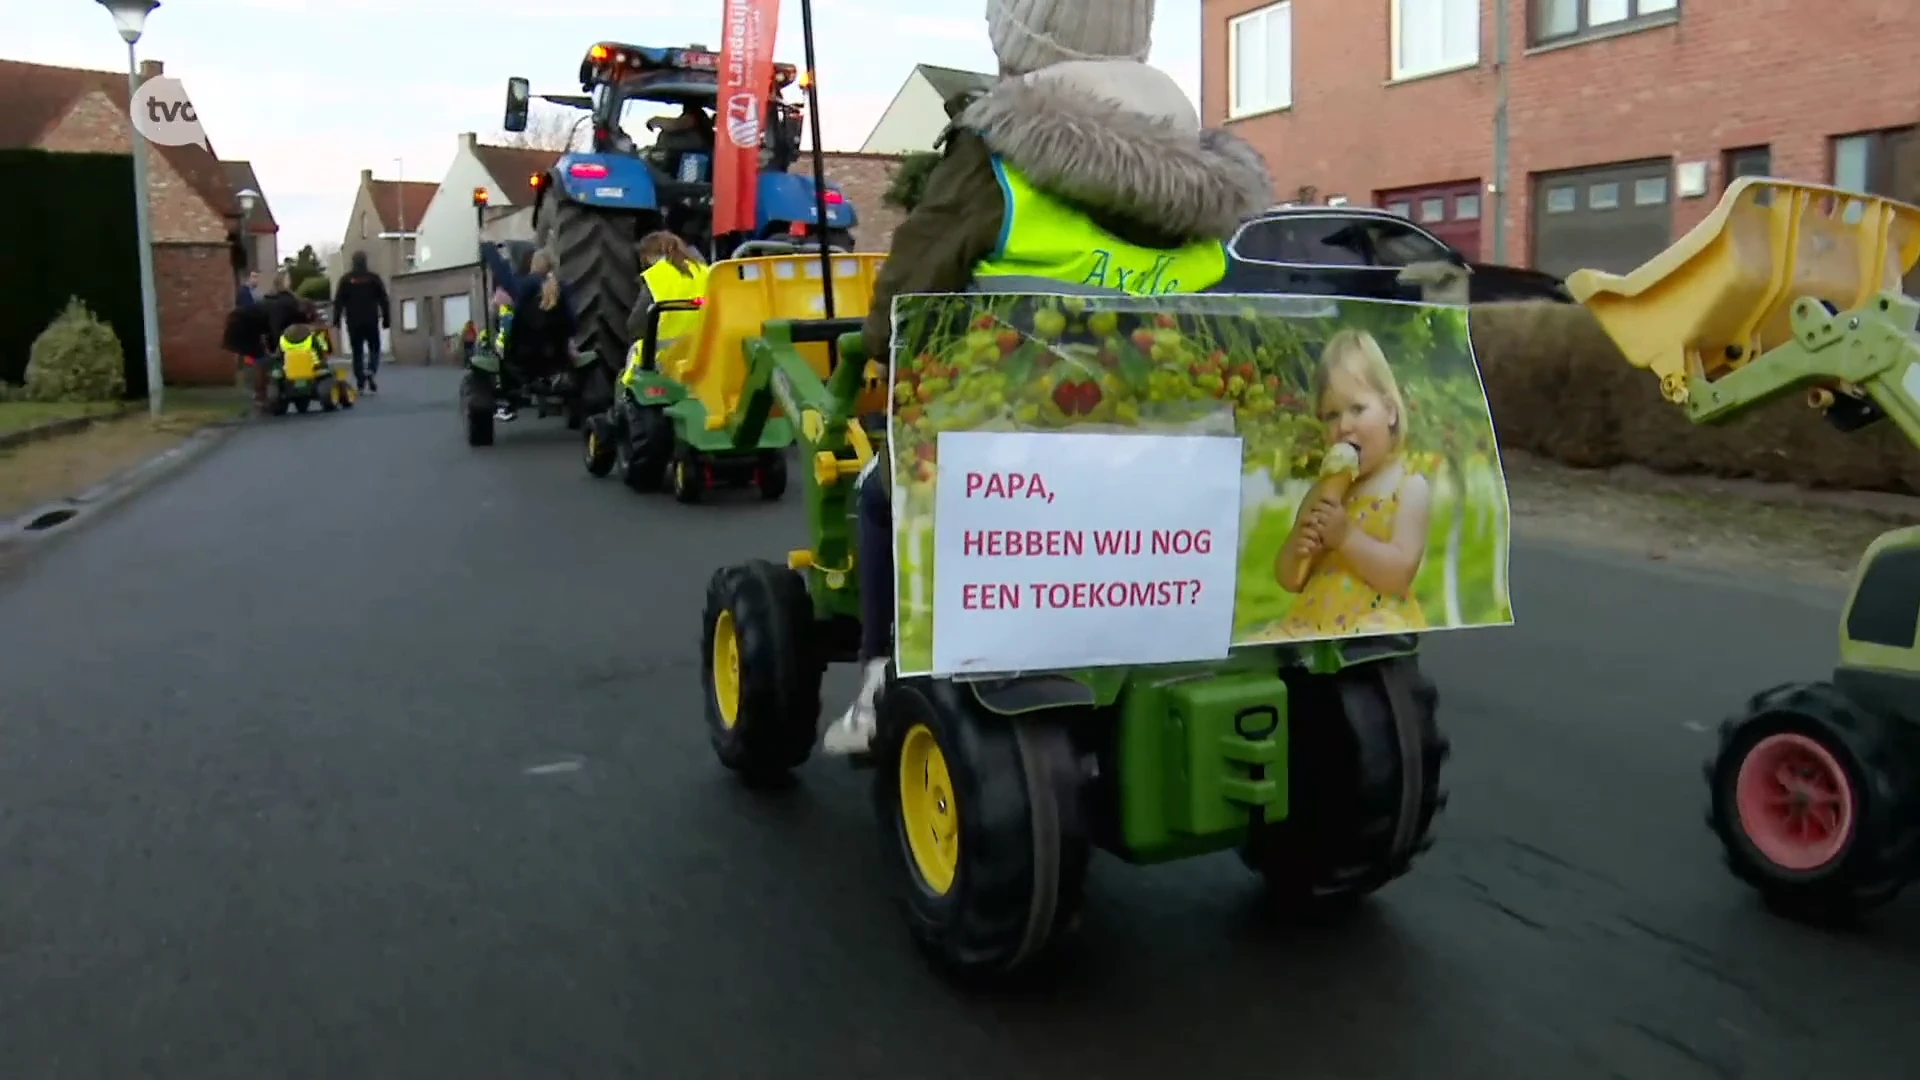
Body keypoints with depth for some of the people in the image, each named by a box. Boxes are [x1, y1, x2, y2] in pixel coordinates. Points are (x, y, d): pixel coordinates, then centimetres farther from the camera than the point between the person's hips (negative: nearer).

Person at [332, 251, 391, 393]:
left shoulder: (346, 280, 4)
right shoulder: (374, 278, 2)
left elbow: (338, 302, 1)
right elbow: (383, 300, 0)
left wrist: (336, 320, 4)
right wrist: (386, 319, 4)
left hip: (353, 322, 1)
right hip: (371, 321, -1)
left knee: (357, 351, 7)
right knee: (374, 348, 13)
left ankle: (360, 383, 2)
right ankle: (371, 371, -14)